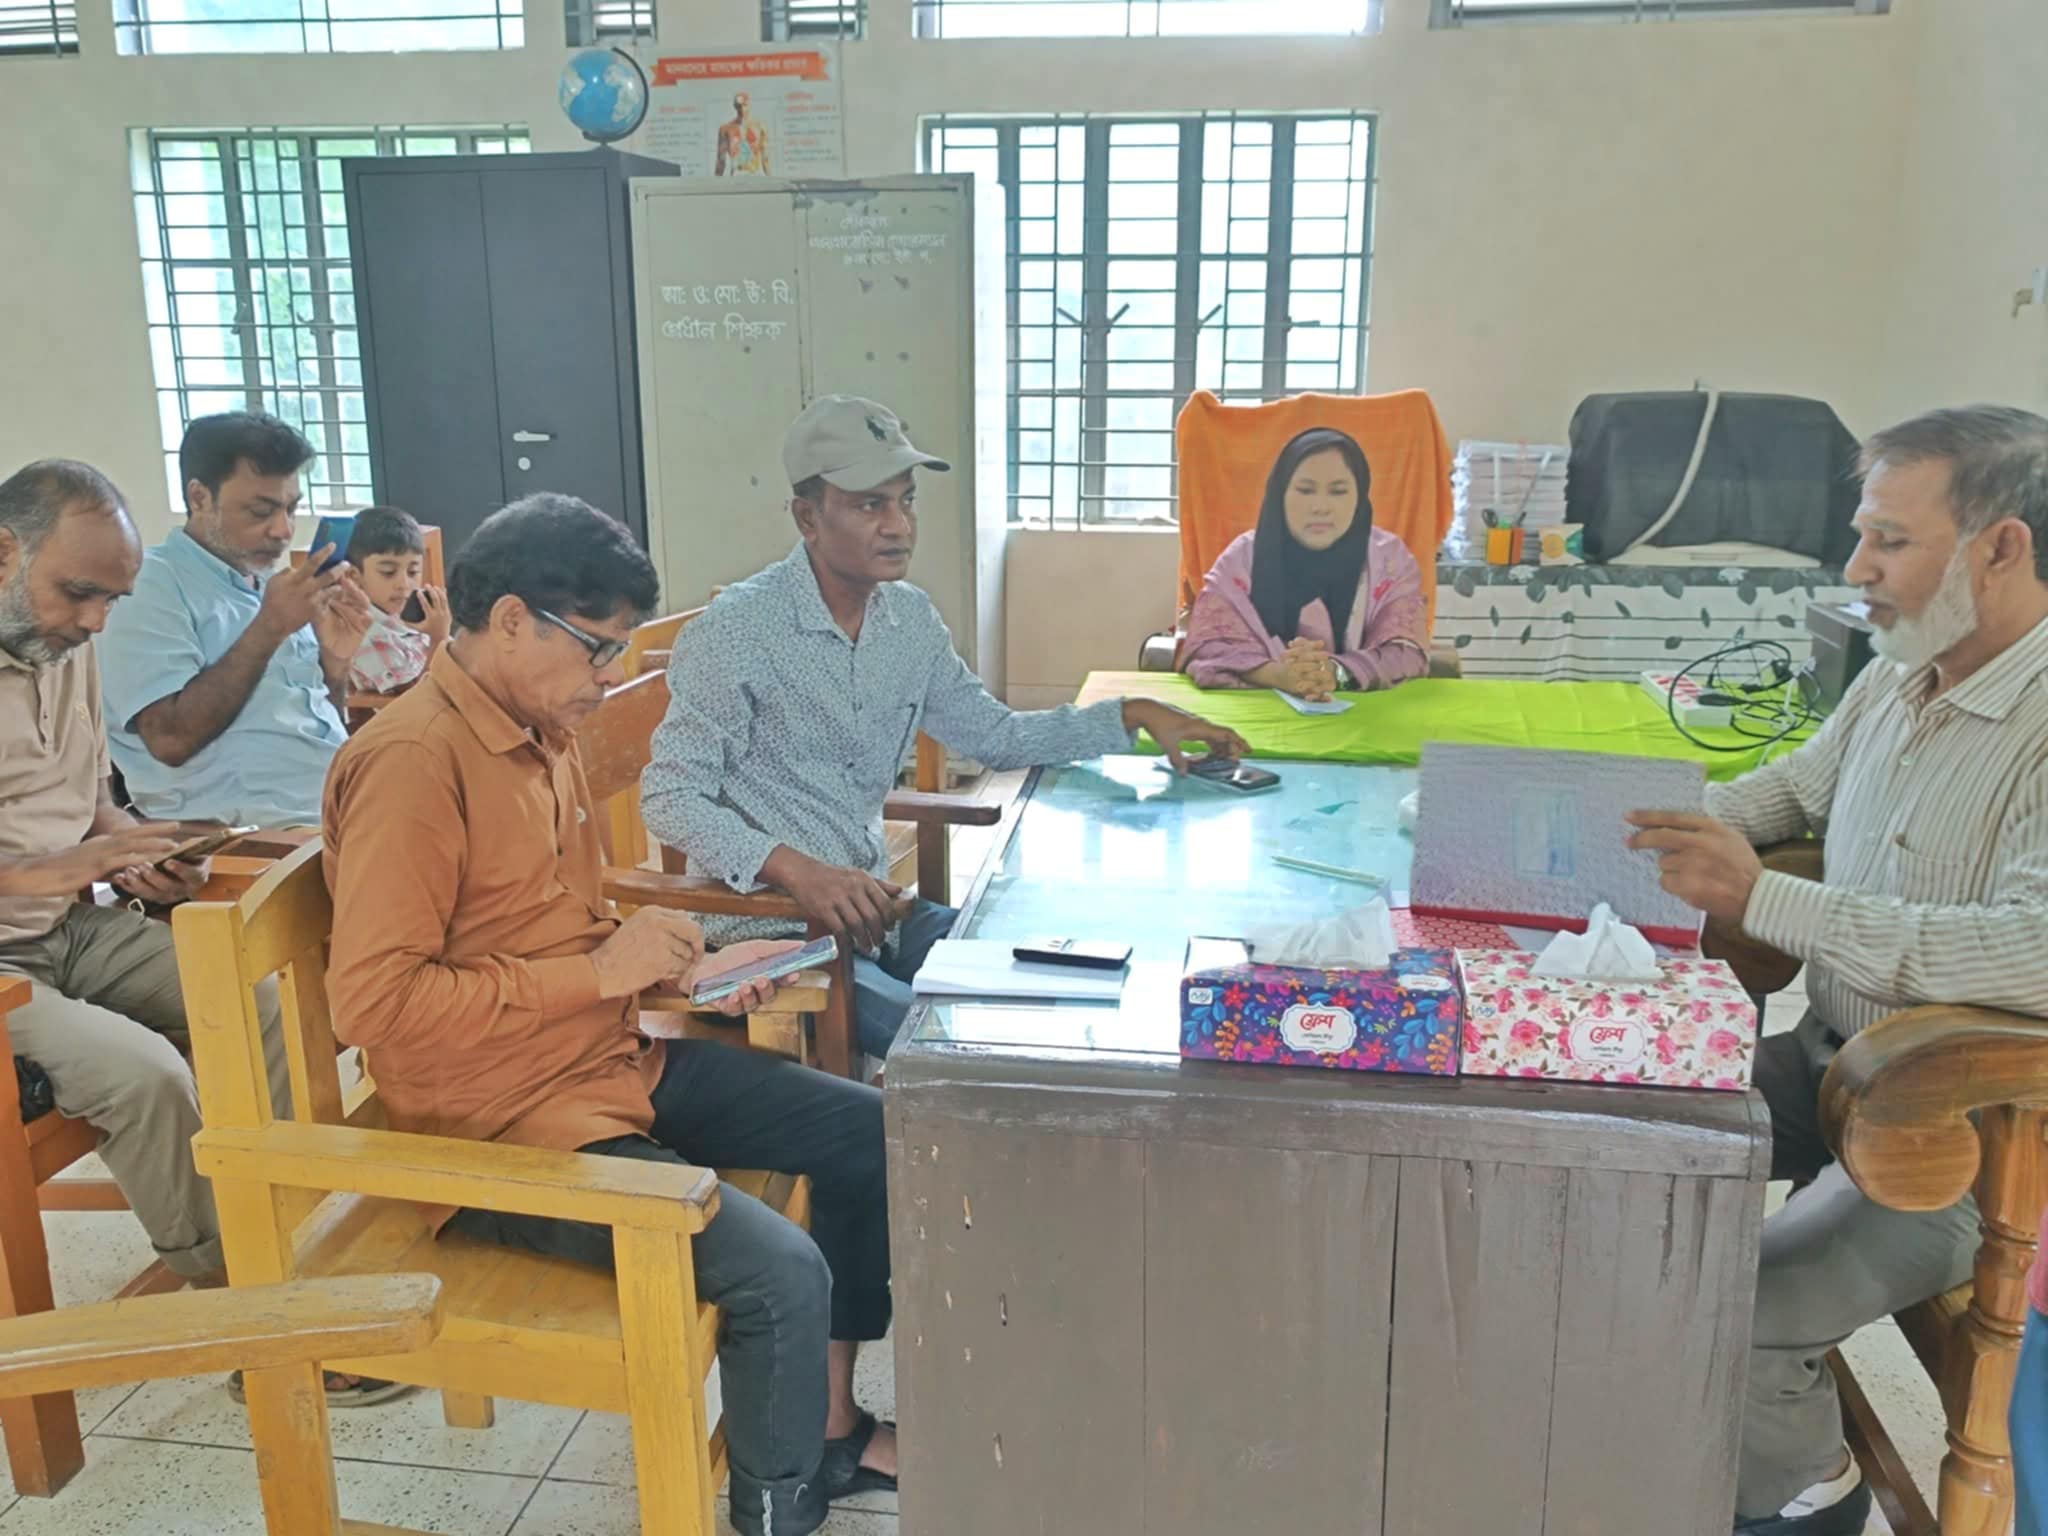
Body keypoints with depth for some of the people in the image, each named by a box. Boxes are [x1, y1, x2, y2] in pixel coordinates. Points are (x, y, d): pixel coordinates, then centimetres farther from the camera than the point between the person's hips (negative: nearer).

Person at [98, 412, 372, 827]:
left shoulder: (271, 585, 18)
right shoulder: (150, 587, -3)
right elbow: (171, 740, -15)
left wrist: (334, 658, 1)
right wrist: (268, 629, -14)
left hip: (351, 800, 7)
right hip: (250, 828, -7)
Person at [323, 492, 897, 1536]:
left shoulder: (543, 733, 8)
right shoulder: (413, 759, -20)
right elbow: (372, 999, -26)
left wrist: (674, 965, 4)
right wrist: (597, 973, -23)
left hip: (620, 1061, 10)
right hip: (503, 1120, -10)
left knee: (869, 1133, 9)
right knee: (782, 1274, -24)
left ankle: (829, 1426, 23)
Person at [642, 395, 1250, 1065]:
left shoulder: (910, 618, 4)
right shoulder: (737, 630, -17)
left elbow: (995, 735, 15)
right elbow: (670, 797, -17)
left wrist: (1131, 715, 4)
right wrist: (796, 870, -32)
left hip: (874, 905, 7)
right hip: (771, 925, -7)